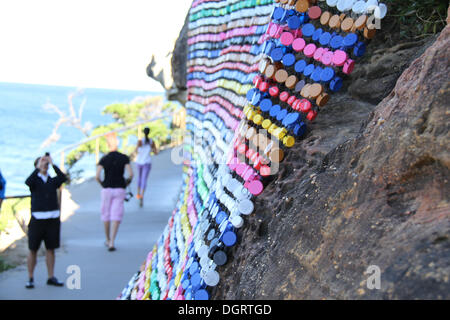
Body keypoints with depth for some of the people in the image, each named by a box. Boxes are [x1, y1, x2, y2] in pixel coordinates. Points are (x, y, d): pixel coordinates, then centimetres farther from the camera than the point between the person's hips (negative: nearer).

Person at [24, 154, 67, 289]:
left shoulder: (53, 181, 9)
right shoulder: (35, 180, 3)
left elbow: (63, 178, -12)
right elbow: (28, 182, -21)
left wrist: (53, 164, -13)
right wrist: (38, 168, -18)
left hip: (53, 218, 2)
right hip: (37, 218, -2)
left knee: (51, 249, 8)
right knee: (33, 250, 3)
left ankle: (51, 277, 15)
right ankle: (30, 279, 13)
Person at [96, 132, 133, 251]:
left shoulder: (103, 159, -4)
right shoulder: (124, 158, -3)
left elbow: (97, 176, -12)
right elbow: (131, 174, -11)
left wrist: (102, 184, 7)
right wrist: (127, 182, 9)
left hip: (107, 189, 1)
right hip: (120, 189, 0)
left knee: (106, 215, 15)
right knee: (116, 216, -1)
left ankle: (107, 240, 28)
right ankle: (111, 243, -11)